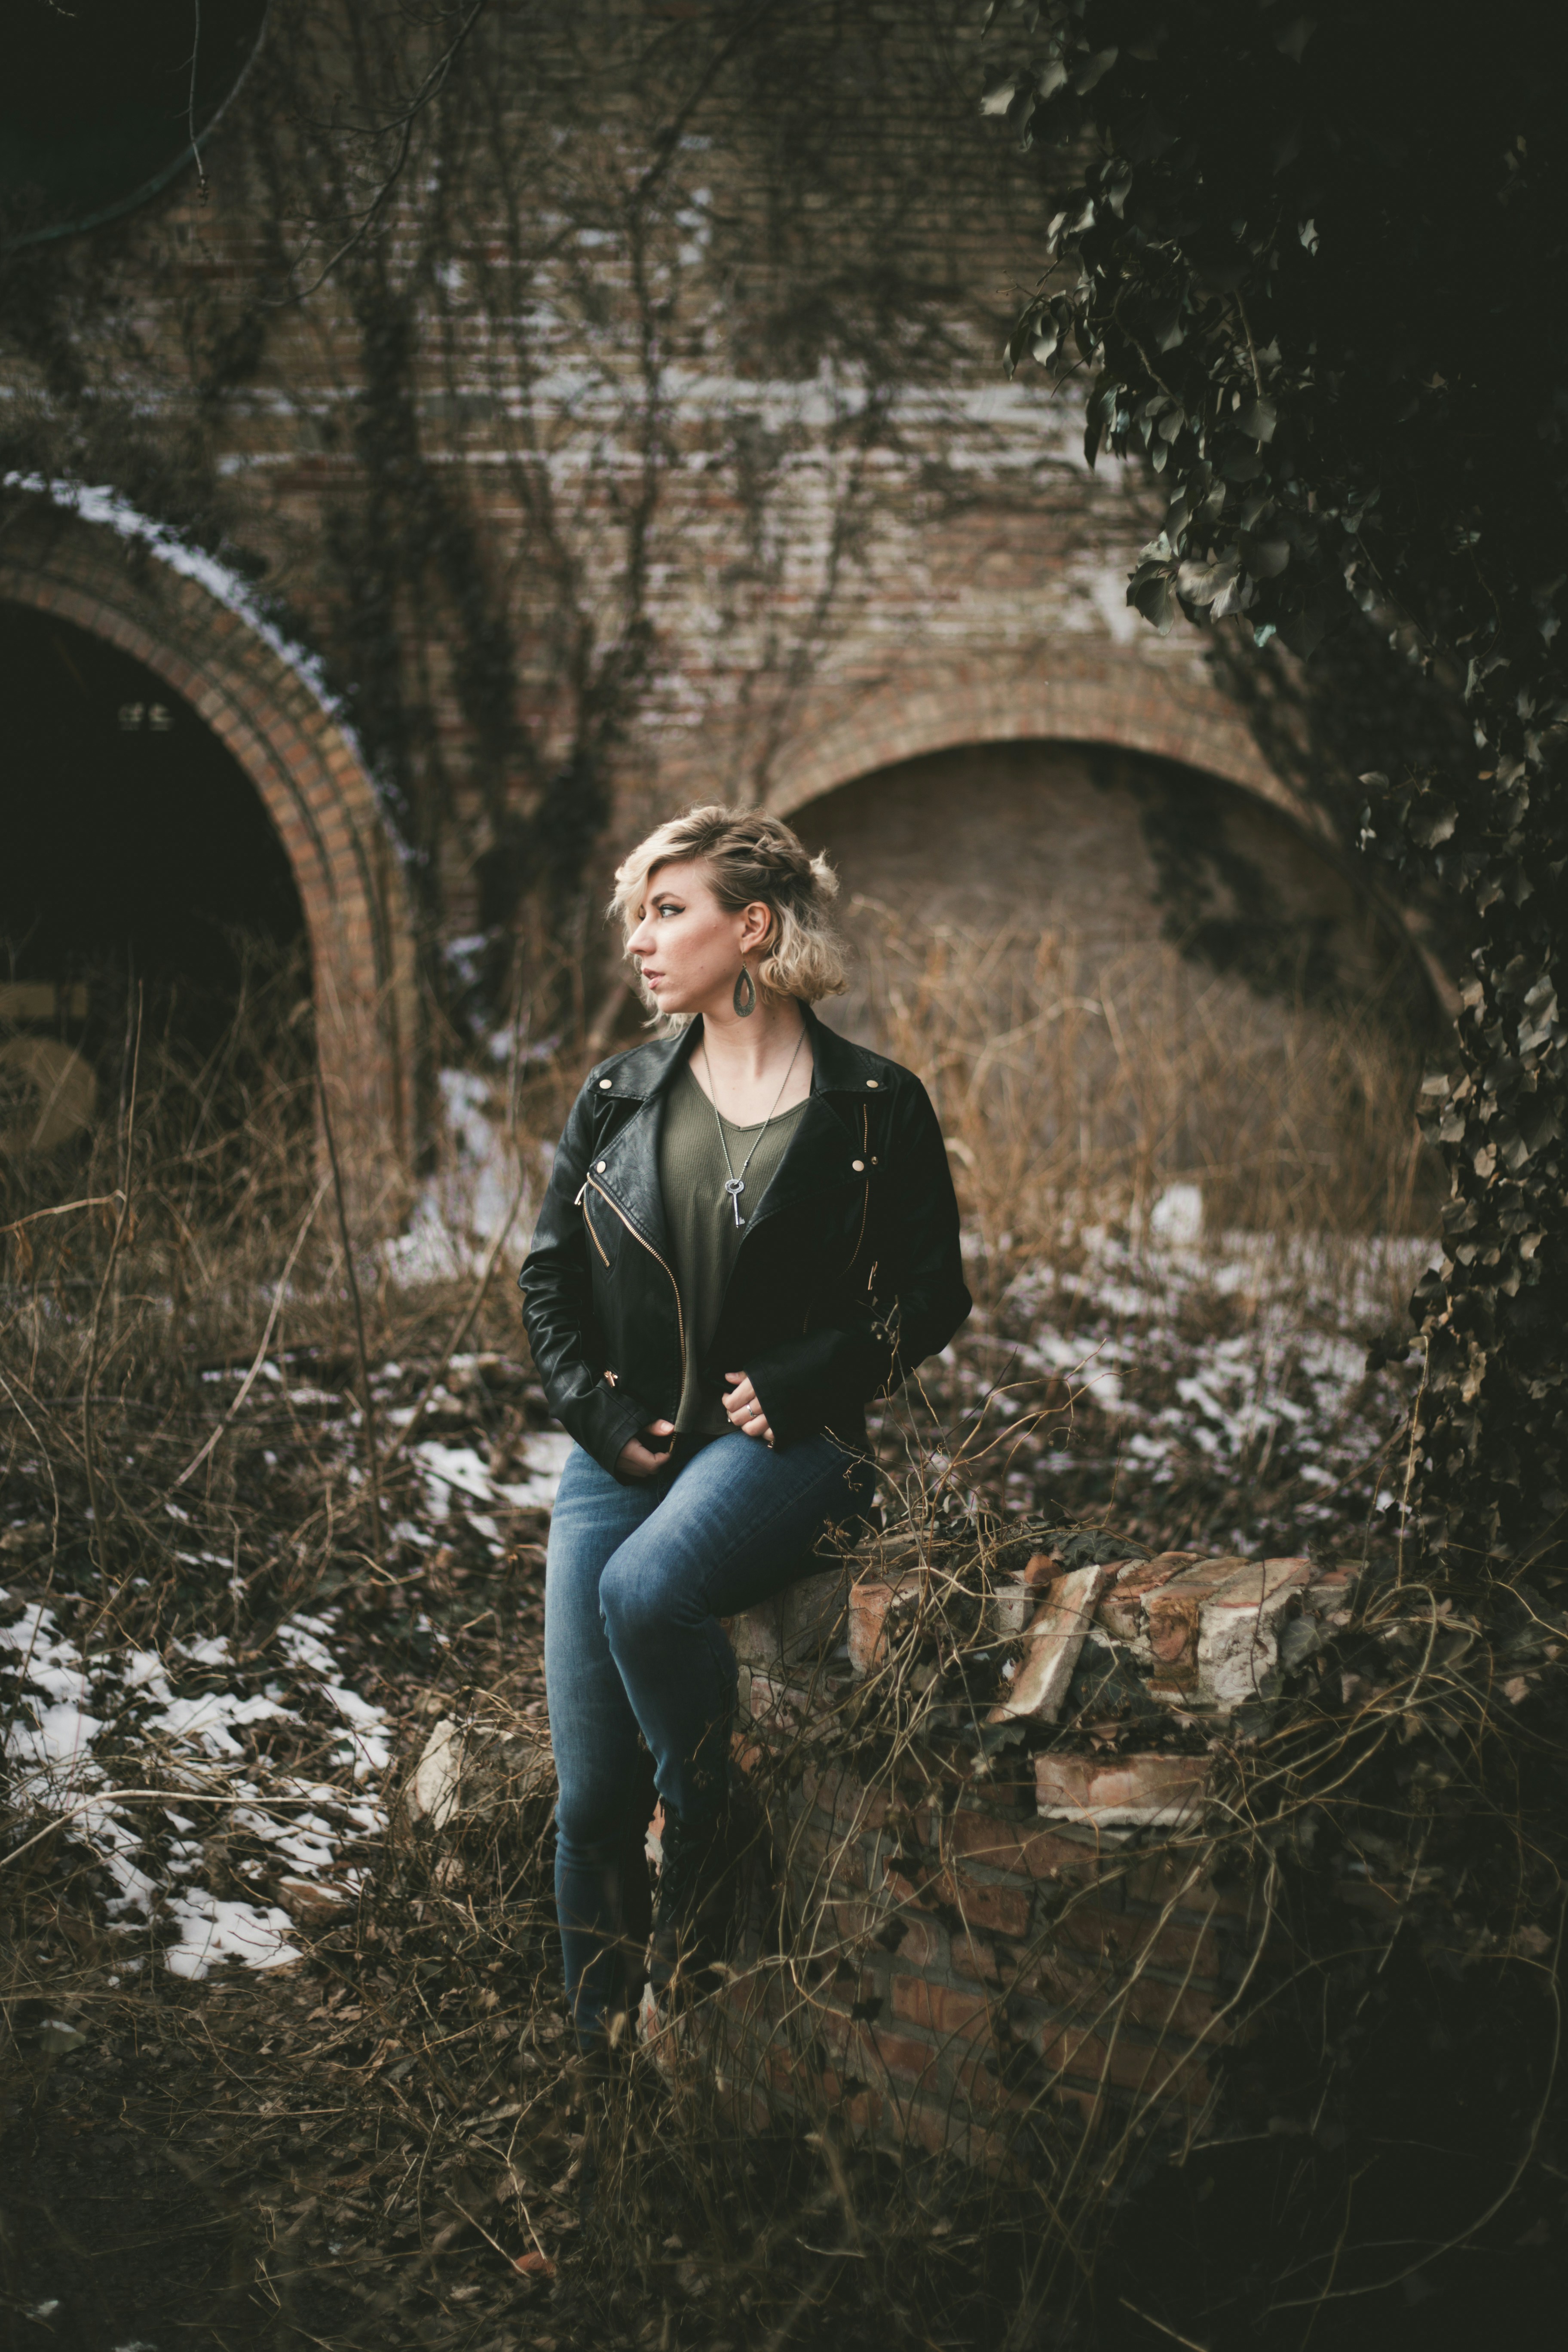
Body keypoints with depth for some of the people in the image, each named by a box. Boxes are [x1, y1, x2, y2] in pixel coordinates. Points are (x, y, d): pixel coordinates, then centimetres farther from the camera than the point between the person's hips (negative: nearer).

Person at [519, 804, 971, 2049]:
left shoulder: (876, 1107, 0)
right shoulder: (621, 1093, 10)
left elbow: (932, 1296, 2)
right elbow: (548, 1273, 14)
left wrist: (788, 1386, -10)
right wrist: (603, 1416, -1)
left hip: (780, 1446, -4)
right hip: (622, 1456, 4)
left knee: (646, 1586, -36)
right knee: (592, 1797, -4)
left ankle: (712, 1862, -14)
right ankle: (607, 2063, 11)